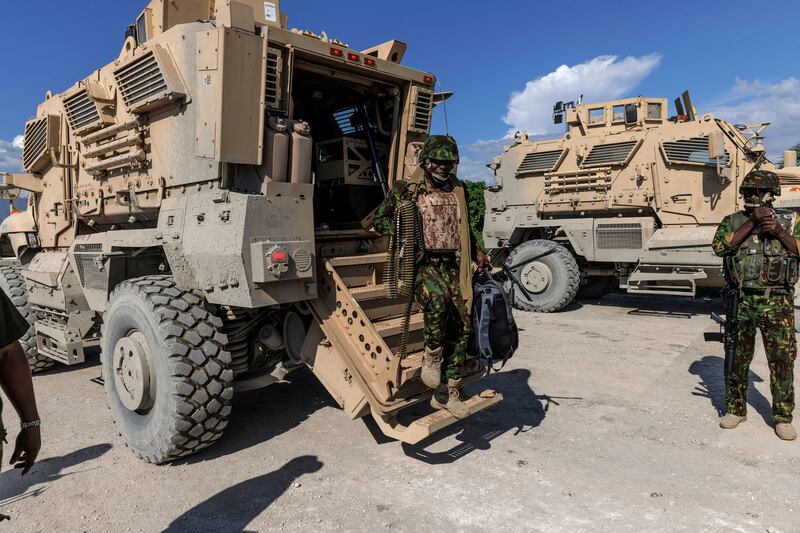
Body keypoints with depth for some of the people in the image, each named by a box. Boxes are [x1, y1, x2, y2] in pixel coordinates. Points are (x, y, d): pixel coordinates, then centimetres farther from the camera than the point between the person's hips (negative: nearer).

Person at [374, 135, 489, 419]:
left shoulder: (457, 190, 18)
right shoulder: (406, 189, 3)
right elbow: (379, 220, 6)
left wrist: (476, 252, 17)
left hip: (452, 265, 5)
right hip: (421, 262, -5)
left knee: (461, 329, -1)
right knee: (438, 298, -38)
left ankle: (447, 393, 11)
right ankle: (432, 356, -12)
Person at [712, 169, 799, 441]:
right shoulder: (733, 221, 7)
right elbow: (720, 247, -11)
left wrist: (778, 231, -13)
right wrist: (752, 223, -14)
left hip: (777, 303, 0)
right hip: (741, 301, 0)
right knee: (738, 357, 7)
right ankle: (735, 409, 22)